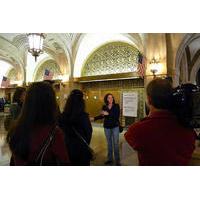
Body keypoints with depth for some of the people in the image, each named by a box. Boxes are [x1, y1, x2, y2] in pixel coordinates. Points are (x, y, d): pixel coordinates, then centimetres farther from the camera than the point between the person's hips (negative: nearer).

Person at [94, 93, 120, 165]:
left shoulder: (116, 106, -10)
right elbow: (102, 115, 11)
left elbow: (117, 116, -20)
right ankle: (110, 159, 30)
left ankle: (117, 160, 17)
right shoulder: (104, 107, -1)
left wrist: (108, 114, -25)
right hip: (107, 127, 3)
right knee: (109, 143, 15)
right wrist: (94, 118, 8)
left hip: (115, 127, -3)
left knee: (115, 143, 2)